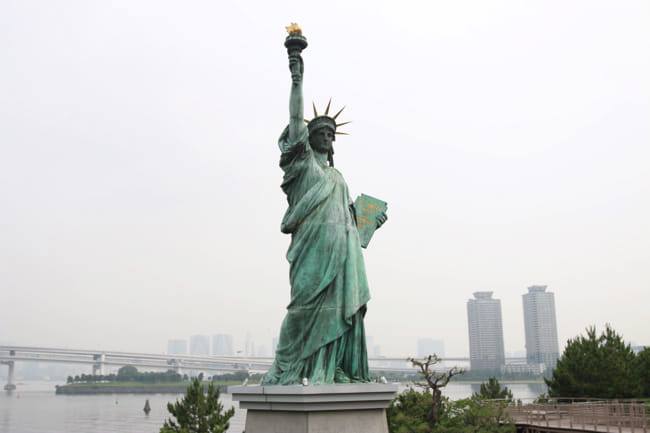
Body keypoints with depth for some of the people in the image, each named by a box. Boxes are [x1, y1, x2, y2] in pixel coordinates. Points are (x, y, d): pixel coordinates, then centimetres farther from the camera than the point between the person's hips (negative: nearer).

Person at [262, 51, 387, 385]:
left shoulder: (336, 176, 27)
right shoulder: (302, 161, 9)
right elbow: (295, 119, -3)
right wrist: (296, 80, -9)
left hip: (341, 249, 7)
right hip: (313, 244, -6)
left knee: (339, 309, -2)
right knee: (308, 306, -12)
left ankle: (327, 372, -1)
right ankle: (288, 371, -7)